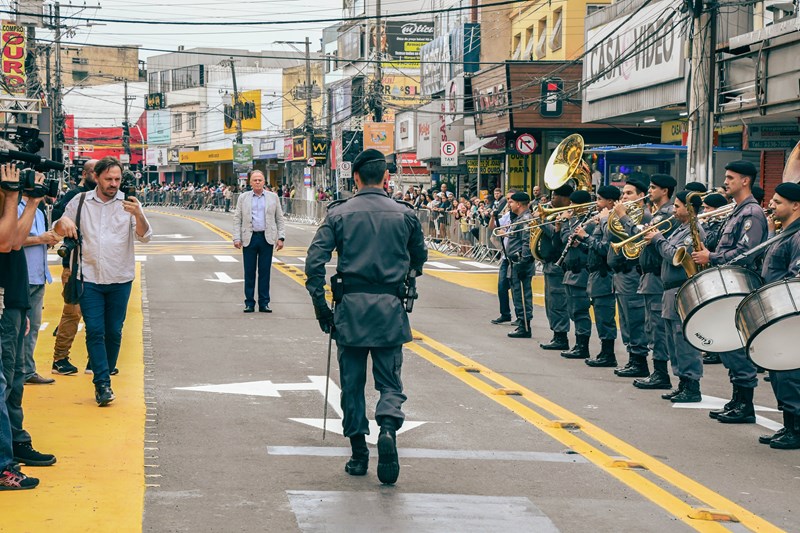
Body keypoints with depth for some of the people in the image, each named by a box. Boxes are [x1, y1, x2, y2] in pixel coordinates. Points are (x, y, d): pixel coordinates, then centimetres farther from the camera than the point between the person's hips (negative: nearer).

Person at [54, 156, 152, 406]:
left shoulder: (128, 203, 0)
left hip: (120, 280, 0)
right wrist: (63, 221, -12)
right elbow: (57, 231, 13)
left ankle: (103, 380, 21)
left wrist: (138, 215, -29)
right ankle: (103, 384, -7)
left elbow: (144, 237, -9)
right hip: (90, 279, 0)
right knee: (95, 331, -8)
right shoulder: (80, 202, 4)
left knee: (114, 332, 6)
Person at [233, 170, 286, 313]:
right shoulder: (243, 198, 8)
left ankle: (264, 303, 8)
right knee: (249, 272, 2)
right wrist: (237, 238, -4)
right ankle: (249, 303, 8)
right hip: (249, 238, 0)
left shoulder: (273, 197, 9)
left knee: (265, 272, 2)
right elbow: (237, 219, 5)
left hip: (267, 239, 0)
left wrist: (281, 238, 0)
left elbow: (280, 219, 9)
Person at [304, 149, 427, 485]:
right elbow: (419, 259, 15)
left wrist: (320, 303, -2)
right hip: (390, 309, 0)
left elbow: (314, 260, -8)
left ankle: (358, 455, 14)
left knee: (352, 383, 11)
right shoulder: (404, 214, 3)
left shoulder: (339, 214, -1)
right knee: (390, 381, 7)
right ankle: (388, 428, -22)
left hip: (350, 307, 0)